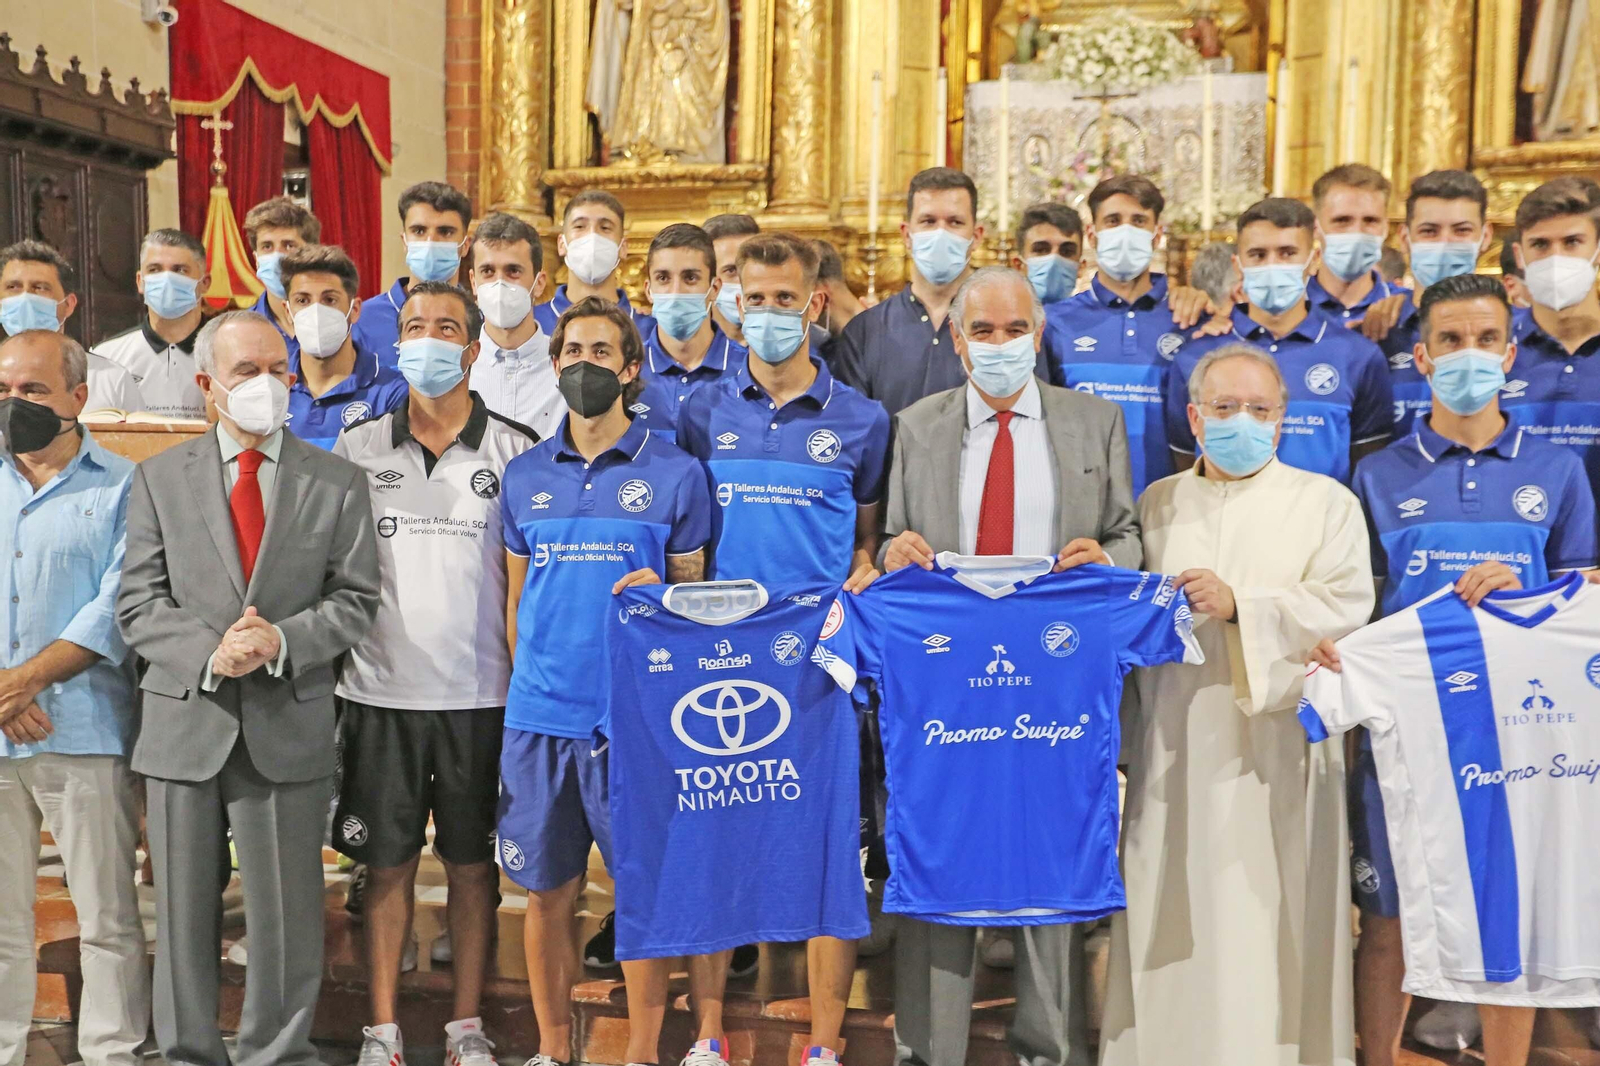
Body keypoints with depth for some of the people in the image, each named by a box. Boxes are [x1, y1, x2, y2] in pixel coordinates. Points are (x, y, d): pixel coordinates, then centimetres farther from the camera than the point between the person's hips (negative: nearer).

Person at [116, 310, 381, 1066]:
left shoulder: (338, 482, 3)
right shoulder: (159, 478, 5)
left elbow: (353, 600, 0)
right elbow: (139, 605, 1)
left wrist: (282, 641, -17)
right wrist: (208, 653, -16)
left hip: (288, 727, -1)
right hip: (184, 725, 1)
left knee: (286, 912, 8)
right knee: (184, 911, 12)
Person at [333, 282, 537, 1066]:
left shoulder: (514, 451, 1)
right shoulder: (356, 448, 5)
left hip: (480, 692, -1)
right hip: (379, 689, 1)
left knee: (472, 860, 9)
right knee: (388, 862, 8)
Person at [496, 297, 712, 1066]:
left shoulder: (674, 472, 1)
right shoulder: (524, 476, 10)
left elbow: (694, 590, 5)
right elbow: (516, 599, 16)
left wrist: (660, 593, -16)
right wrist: (526, 685, 11)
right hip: (538, 714, 3)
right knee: (547, 890, 10)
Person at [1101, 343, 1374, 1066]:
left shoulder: (1324, 502, 7)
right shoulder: (1156, 505, 15)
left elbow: (1347, 603, -7)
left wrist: (1240, 605, -16)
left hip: (1277, 743, -2)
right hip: (1174, 744, 2)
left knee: (1271, 917, 0)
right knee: (1171, 918, 4)